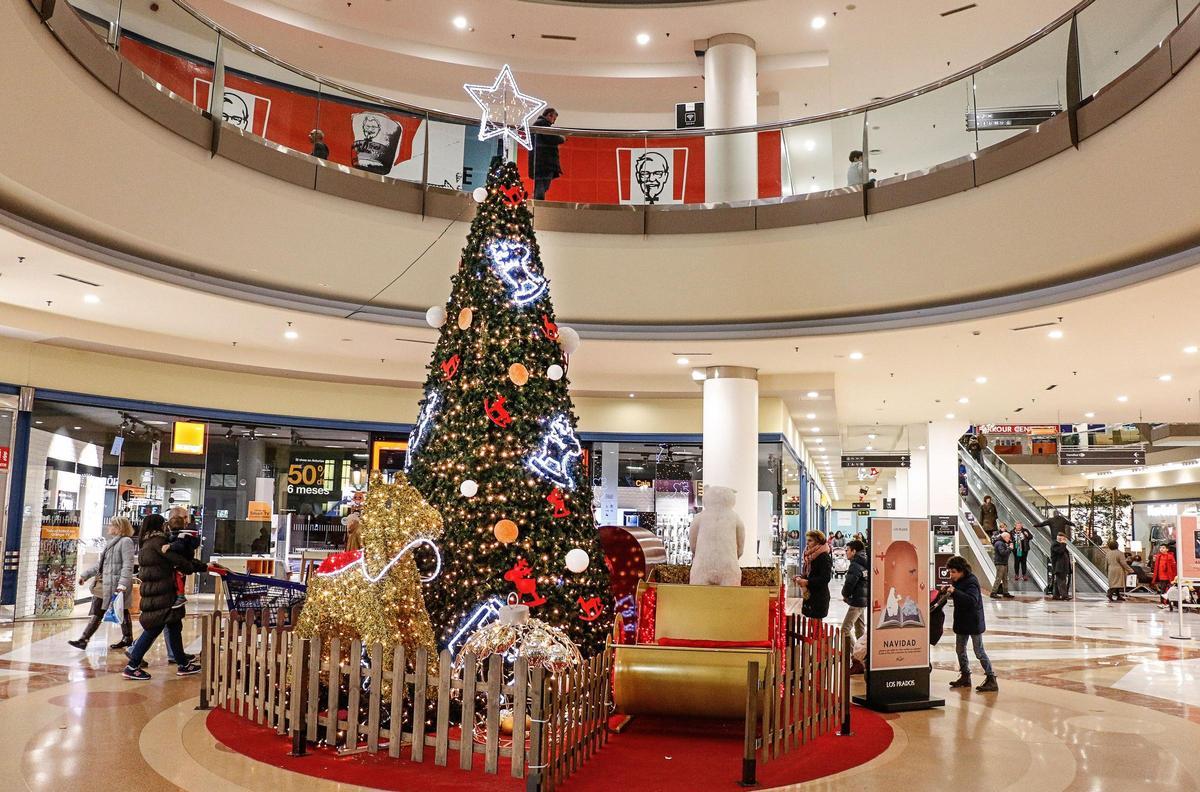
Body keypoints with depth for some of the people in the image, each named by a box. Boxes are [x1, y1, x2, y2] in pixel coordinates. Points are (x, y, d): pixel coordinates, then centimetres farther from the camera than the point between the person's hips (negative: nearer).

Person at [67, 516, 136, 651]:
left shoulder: (126, 541, -11)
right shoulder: (111, 543, 18)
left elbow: (128, 565, -20)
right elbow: (100, 563, 25)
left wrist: (123, 583, -28)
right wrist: (85, 575, 19)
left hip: (115, 584, -9)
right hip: (102, 583, 9)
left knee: (121, 612, 3)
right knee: (96, 613, 7)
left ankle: (127, 638, 14)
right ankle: (83, 640, 8)